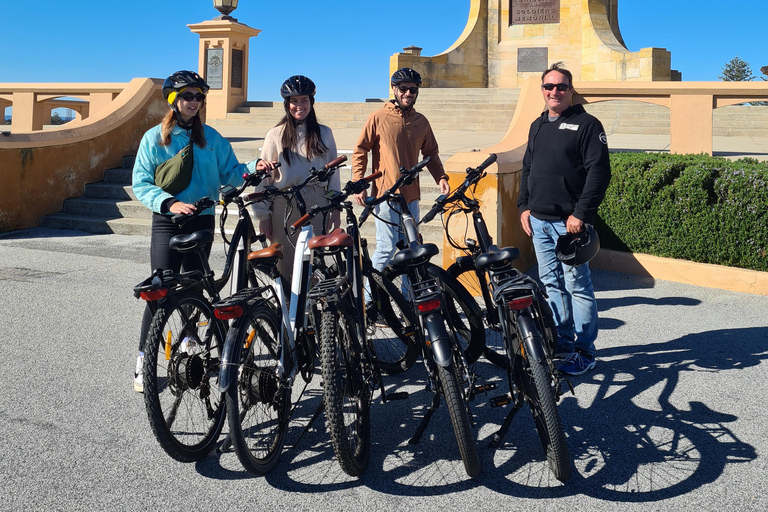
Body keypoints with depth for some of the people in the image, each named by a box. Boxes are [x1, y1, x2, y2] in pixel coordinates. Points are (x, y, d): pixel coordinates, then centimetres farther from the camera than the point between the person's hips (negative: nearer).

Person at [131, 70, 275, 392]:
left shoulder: (211, 138, 7)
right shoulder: (155, 138, -2)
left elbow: (229, 173, 4)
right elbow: (141, 184, -7)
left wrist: (255, 168, -16)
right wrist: (171, 203, -22)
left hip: (202, 221, 3)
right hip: (167, 223, -3)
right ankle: (144, 360, -2)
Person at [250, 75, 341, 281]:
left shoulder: (324, 133, 10)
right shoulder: (275, 135, 5)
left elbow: (333, 172, 10)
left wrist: (336, 208, 5)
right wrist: (262, 214, 0)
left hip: (316, 206, 1)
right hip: (284, 207, -1)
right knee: (285, 264, -1)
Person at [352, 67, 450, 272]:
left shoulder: (421, 122, 11)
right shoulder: (378, 118, -2)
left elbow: (430, 153, 19)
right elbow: (360, 151, 0)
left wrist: (441, 177, 3)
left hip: (411, 197, 5)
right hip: (385, 194, -5)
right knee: (386, 248, -7)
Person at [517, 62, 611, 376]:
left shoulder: (586, 124, -5)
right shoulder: (537, 126, 17)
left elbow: (599, 172, -11)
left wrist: (581, 213, -17)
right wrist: (524, 206, 12)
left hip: (569, 221, -7)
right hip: (539, 221, 7)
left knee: (577, 285, -4)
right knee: (551, 283, 12)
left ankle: (584, 351, 4)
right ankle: (562, 341, 22)